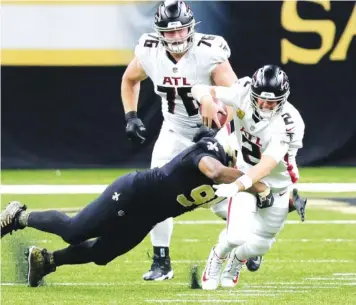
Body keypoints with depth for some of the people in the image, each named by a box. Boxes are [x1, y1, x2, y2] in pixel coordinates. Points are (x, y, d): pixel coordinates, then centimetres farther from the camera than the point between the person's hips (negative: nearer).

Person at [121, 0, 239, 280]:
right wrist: (131, 117, -1)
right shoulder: (150, 52, -15)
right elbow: (129, 80, 8)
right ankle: (161, 262, 4)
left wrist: (216, 132, -40)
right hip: (174, 131, 4)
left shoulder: (208, 53, -28)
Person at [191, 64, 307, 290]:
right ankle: (218, 257, 18)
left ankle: (237, 261, 44)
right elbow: (200, 90, -16)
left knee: (259, 245, 6)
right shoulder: (243, 92, -23)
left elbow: (266, 166, -42)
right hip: (246, 174, 1)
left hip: (277, 184, -1)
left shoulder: (288, 124, -34)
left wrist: (237, 186, -57)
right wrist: (208, 102, -40)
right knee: (238, 236, -18)